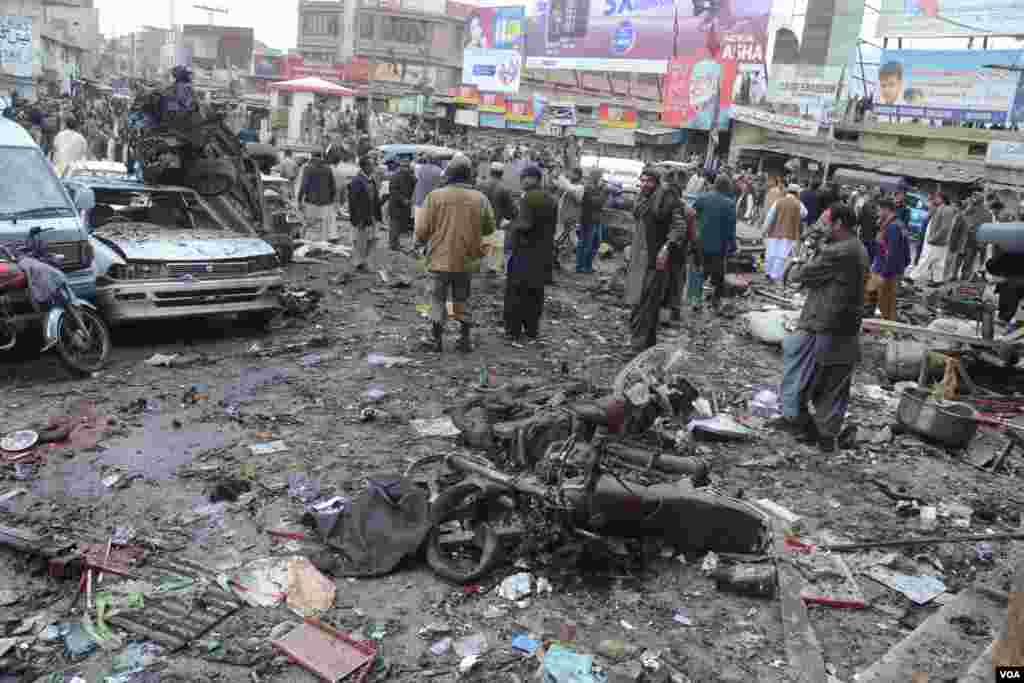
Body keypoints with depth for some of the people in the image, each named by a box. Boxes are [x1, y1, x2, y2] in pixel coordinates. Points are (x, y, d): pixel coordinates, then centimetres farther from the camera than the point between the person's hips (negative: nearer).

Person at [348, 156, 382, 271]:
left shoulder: (372, 180, 11)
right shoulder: (356, 181, -15)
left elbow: (376, 199, 16)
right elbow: (353, 201, -18)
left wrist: (378, 216, 14)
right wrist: (356, 219, -21)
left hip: (371, 217, 8)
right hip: (360, 218, -8)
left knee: (370, 240, 13)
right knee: (359, 241, 2)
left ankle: (364, 261, 26)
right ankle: (359, 264, 13)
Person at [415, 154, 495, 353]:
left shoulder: (435, 196, -11)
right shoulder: (480, 198, -6)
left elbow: (422, 231, -10)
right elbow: (489, 228, 6)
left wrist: (422, 240, 12)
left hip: (441, 259, -2)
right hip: (467, 260, 2)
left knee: (438, 298, 13)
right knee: (462, 299, 18)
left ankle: (437, 339, 13)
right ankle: (465, 339, 19)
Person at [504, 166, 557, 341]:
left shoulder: (528, 198, -15)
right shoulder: (551, 200, 10)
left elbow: (525, 224, -23)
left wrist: (510, 225, -7)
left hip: (525, 251, -7)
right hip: (543, 252, 7)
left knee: (516, 291, 2)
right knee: (535, 291, 14)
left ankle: (513, 329, 5)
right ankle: (532, 329, 20)